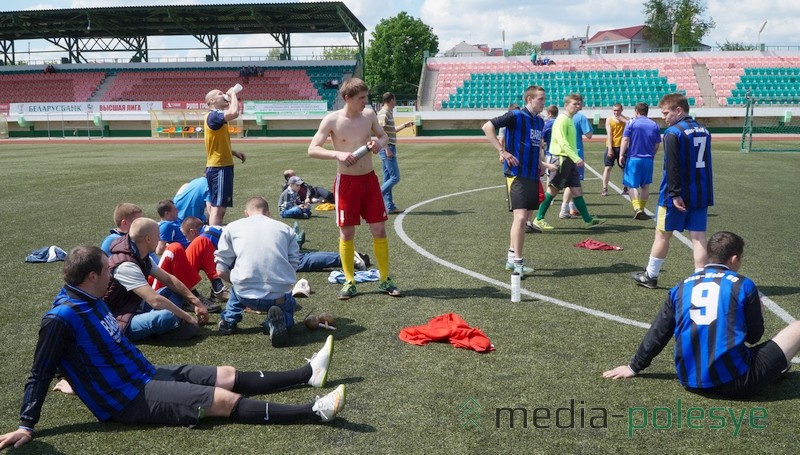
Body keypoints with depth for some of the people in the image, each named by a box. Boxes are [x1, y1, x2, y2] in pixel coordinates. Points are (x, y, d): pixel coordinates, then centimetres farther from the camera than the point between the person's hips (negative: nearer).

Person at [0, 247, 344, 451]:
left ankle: (309, 372, 12)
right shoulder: (61, 318, -18)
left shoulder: (89, 302, 10)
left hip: (147, 375, 9)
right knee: (224, 400, -16)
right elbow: (40, 374, -16)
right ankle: (314, 412, -18)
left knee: (229, 376, 5)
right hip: (128, 399, -9)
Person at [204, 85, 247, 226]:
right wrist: (233, 94, -18)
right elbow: (234, 113, -35)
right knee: (219, 207, -12)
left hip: (216, 167, 11)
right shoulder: (213, 115, -15)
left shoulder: (217, 117, 18)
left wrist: (234, 152, 15)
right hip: (220, 168, -11)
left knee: (214, 206, 14)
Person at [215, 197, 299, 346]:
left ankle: (229, 320, 22)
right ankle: (277, 320, -2)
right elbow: (294, 265, 10)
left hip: (246, 295, 2)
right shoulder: (286, 229, 14)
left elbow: (221, 271, 10)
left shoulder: (232, 228, 13)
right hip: (280, 295, -1)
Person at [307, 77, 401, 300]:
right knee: (347, 233, 3)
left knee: (379, 229, 4)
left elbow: (384, 136, 18)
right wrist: (337, 154, -26)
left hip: (369, 178, 3)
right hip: (347, 181, -3)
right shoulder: (332, 120, -9)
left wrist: (379, 142, -6)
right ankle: (349, 281, 16)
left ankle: (385, 279, 16)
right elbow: (312, 150, -11)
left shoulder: (369, 115, 2)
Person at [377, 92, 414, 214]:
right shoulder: (383, 114, -13)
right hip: (387, 149, -10)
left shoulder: (389, 113, 17)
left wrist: (405, 125, 32)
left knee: (388, 179, 9)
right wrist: (387, 150, -23)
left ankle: (390, 207, 13)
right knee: (395, 177, -10)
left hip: (389, 149, 10)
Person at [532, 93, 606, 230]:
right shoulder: (562, 119, -12)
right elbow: (562, 142, -21)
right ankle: (539, 219, 4)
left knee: (577, 190, 8)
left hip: (570, 160, 9)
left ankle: (588, 220, 10)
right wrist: (576, 158, -26)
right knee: (553, 189, -4)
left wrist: (575, 159, 17)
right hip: (562, 158, -9)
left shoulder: (569, 120, 18)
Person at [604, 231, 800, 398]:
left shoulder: (681, 288, 10)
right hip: (735, 382, -5)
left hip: (690, 380, 5)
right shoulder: (743, 285, 0)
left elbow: (658, 333, 16)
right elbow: (754, 336, 8)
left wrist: (634, 367, 27)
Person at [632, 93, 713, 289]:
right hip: (701, 194, 6)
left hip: (677, 195, -6)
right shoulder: (704, 131, 11)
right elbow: (705, 163, 16)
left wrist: (675, 194, -19)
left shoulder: (673, 133, -13)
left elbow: (672, 167, -19)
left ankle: (650, 276, 21)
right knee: (698, 236, 4)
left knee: (662, 234, 8)